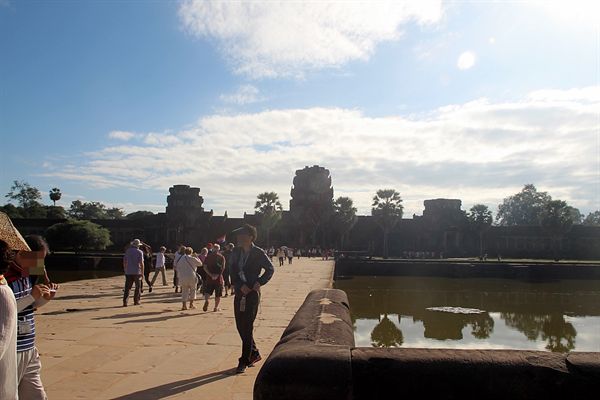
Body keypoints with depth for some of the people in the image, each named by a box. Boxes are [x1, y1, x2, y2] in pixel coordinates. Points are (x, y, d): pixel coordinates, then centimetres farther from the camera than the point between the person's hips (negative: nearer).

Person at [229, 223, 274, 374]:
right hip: (239, 293, 6)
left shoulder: (259, 253, -9)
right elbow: (232, 270, 0)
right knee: (240, 326, 12)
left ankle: (244, 361, 10)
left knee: (247, 327, -2)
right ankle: (254, 353, 31)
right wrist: (240, 285, -13)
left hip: (252, 294, -6)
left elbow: (270, 269, 1)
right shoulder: (236, 251, 4)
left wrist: (260, 282, -11)